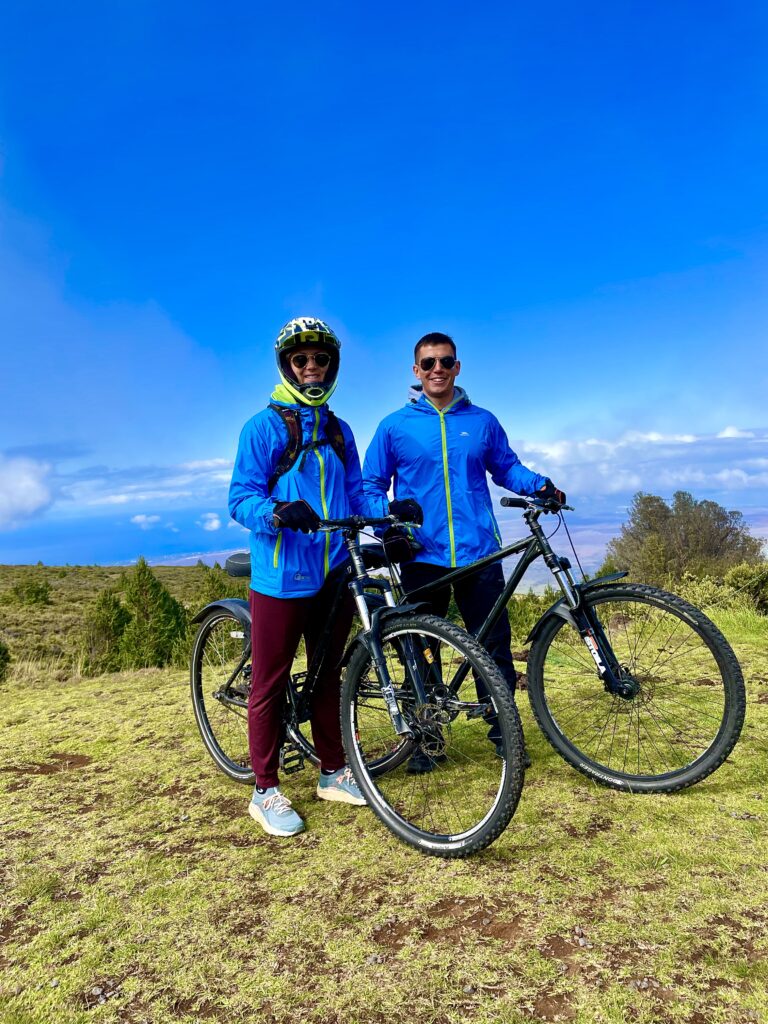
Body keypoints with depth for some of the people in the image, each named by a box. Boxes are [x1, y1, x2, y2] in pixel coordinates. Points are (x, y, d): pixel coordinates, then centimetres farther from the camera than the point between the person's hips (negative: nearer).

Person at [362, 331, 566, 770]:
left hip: (478, 553, 1)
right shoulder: (395, 426, 4)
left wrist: (540, 484, -1)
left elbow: (506, 467, 18)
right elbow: (372, 486, 7)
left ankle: (504, 732, 24)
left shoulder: (482, 421, 9)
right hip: (422, 557, -1)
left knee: (496, 645, 5)